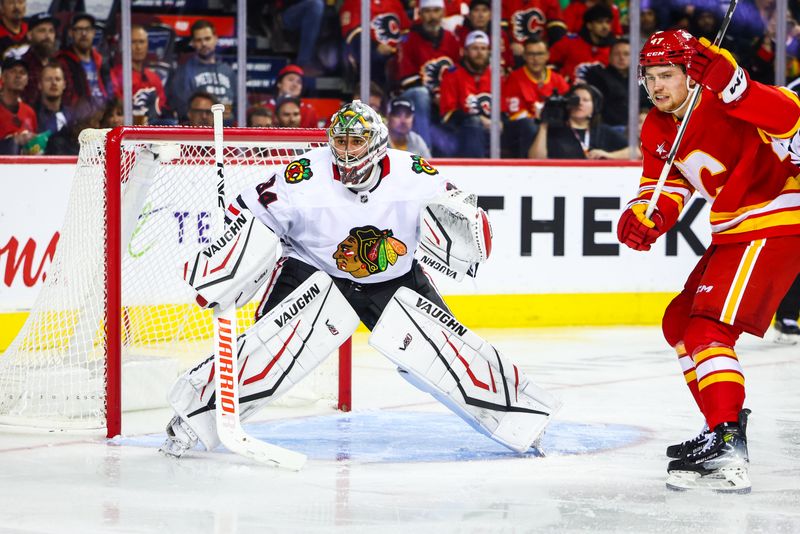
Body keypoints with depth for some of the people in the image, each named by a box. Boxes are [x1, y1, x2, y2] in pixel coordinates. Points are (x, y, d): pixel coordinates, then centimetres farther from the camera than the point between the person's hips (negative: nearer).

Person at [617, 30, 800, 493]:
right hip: (734, 232, 10)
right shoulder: (657, 129, 7)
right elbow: (666, 188, 10)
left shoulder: (724, 101, -20)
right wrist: (645, 218, -13)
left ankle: (727, 448, -26)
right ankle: (724, 431, 25)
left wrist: (731, 84, -48)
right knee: (680, 323, 16)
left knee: (708, 328, -20)